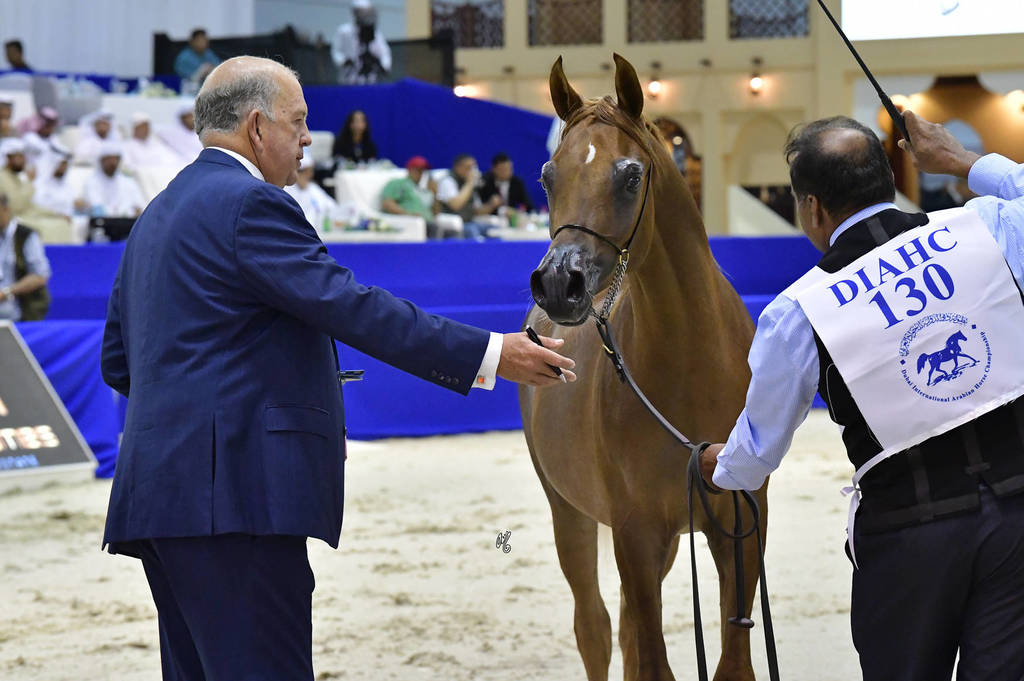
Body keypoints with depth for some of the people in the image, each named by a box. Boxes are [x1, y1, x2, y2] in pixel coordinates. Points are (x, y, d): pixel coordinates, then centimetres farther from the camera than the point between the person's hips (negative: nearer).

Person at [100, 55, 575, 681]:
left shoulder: (158, 215, 22)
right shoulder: (251, 204, -9)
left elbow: (119, 363, 24)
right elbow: (354, 309, -17)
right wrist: (488, 355, -16)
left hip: (160, 489, 10)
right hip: (234, 491, -10)